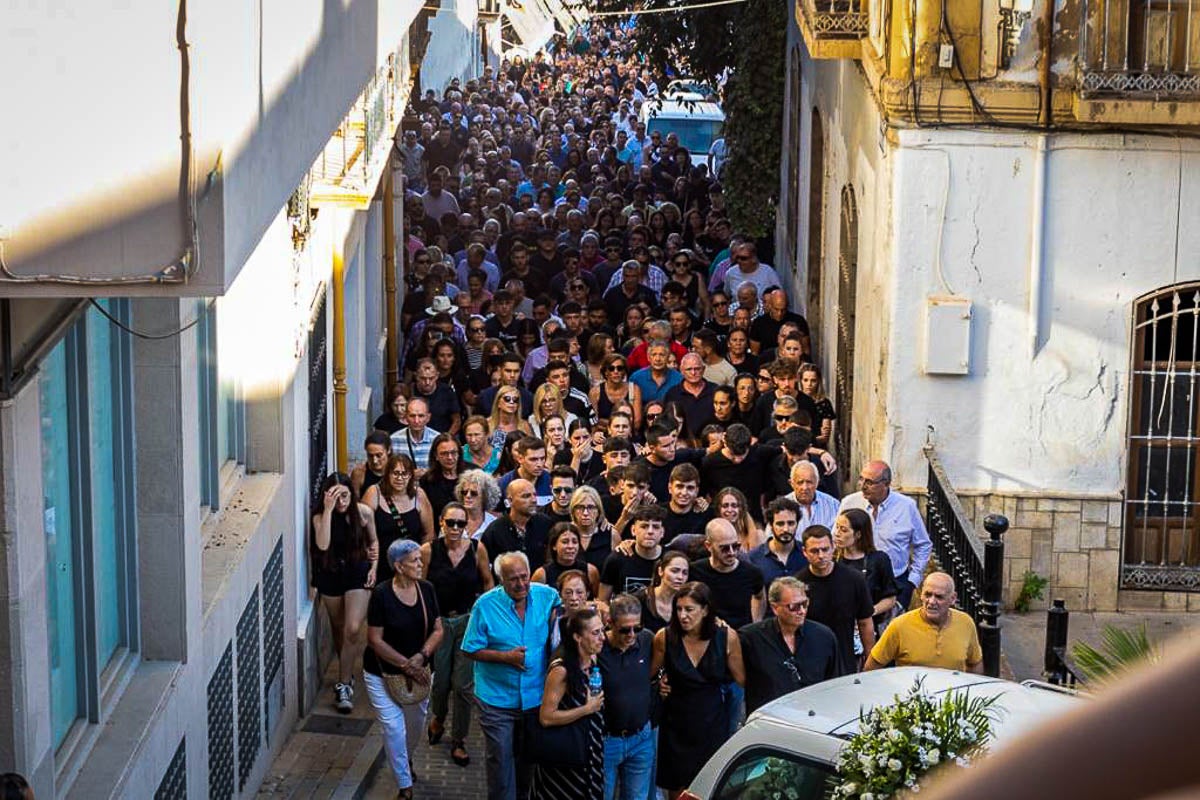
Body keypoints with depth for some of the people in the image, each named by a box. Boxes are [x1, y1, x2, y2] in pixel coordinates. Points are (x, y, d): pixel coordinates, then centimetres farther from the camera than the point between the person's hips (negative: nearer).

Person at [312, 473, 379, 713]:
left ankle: (344, 685, -4)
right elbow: (322, 545, -31)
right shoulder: (320, 516, -12)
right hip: (330, 575, 1)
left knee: (353, 629, -13)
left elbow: (373, 541, 9)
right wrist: (329, 509, -32)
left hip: (358, 573, -1)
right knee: (339, 630, 15)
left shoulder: (363, 512, -9)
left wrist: (374, 567, -3)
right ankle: (347, 675, 35)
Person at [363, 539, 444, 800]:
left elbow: (438, 630, -3)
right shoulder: (382, 594, -20)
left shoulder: (426, 589, -7)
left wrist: (420, 656, -19)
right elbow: (375, 639, -17)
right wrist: (405, 665, -19)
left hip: (418, 671, 5)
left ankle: (407, 759, 51)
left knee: (416, 723, 20)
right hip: (382, 673, -4)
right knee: (394, 728, -6)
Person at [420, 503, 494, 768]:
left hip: (468, 621, 0)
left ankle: (459, 741, 15)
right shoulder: (428, 550, -9)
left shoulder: (477, 549, -7)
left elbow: (488, 582, 7)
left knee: (463, 685, -1)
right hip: (437, 622, 0)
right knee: (439, 681, 8)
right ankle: (438, 719, 42)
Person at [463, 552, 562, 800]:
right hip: (497, 699, -3)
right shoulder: (486, 605, -12)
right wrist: (506, 656, -19)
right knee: (500, 758, 4)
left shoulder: (548, 597, -5)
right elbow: (471, 650, -9)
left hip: (536, 696, 3)